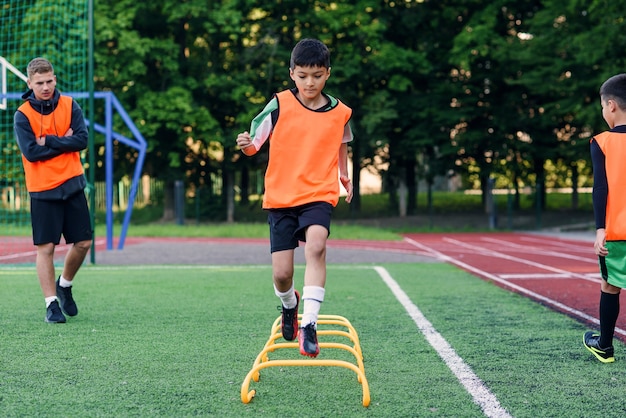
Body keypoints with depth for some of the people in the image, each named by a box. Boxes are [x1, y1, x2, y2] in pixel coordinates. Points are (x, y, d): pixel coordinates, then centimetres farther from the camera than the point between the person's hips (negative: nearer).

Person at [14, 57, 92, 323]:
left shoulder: (70, 106, 3)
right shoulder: (22, 115, -5)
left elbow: (82, 140, -9)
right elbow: (31, 152, -15)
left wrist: (48, 141, -14)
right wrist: (64, 142, -11)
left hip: (72, 186, 3)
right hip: (42, 191, -3)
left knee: (83, 243, 5)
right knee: (45, 247, -3)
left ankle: (64, 284, 30)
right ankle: (51, 303, 6)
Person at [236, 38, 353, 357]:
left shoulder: (340, 113, 2)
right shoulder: (279, 105, -4)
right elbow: (254, 143, -3)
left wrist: (345, 176, 31)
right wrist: (246, 145, -25)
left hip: (319, 195, 0)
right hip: (280, 197, 0)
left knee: (316, 246, -29)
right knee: (281, 274, -2)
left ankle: (309, 325, -28)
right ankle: (290, 304, 35)